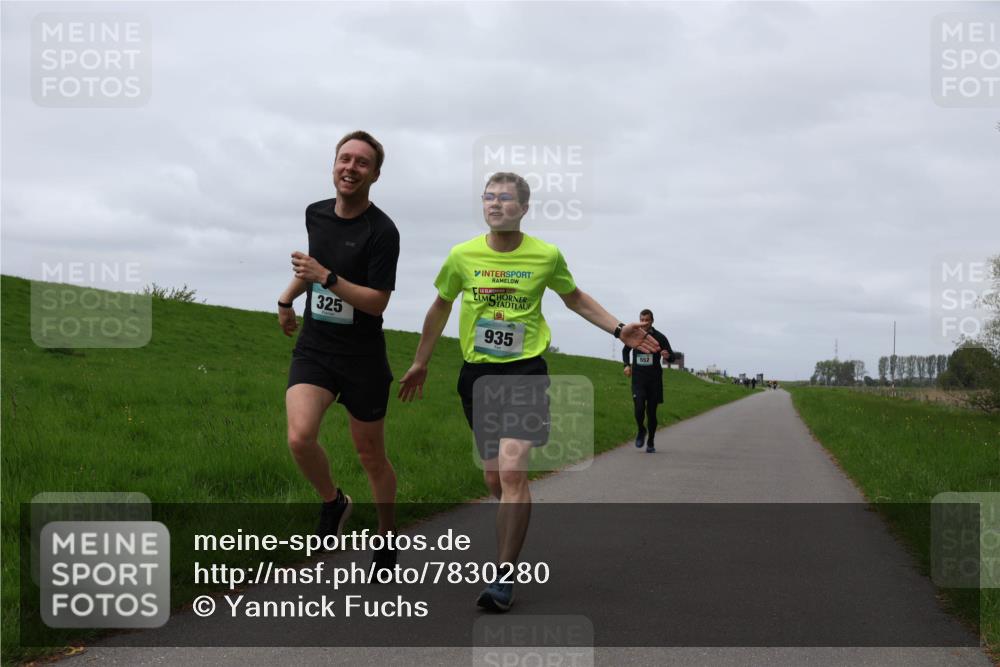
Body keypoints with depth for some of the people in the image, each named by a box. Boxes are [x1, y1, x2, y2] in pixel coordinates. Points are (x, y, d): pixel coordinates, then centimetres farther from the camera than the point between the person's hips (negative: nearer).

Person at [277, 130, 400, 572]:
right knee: (300, 438, -20)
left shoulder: (382, 231, -15)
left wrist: (325, 277, -25)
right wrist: (287, 298, 21)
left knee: (371, 456, 9)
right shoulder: (315, 214, 4)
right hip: (313, 349, 4)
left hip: (363, 358, -3)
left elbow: (377, 302, -18)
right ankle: (332, 502, 10)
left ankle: (386, 536, 33)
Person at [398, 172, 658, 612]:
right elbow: (440, 307, 16)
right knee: (494, 479, 7)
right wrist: (420, 363, 22)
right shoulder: (463, 255, 0)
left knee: (512, 471, -17)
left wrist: (619, 330, 6)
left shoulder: (547, 256, -3)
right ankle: (515, 534, 38)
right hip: (477, 374, 3)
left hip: (525, 371, -3)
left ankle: (504, 577, -10)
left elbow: (575, 298, 16)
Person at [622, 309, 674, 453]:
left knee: (651, 412, 4)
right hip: (638, 378, 0)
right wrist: (627, 365, 7)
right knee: (639, 409, -15)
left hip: (654, 380, 0)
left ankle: (651, 442, 21)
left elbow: (672, 356, 3)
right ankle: (641, 431, 15)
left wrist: (667, 356, -21)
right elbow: (625, 350, 23)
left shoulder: (659, 338, -2)